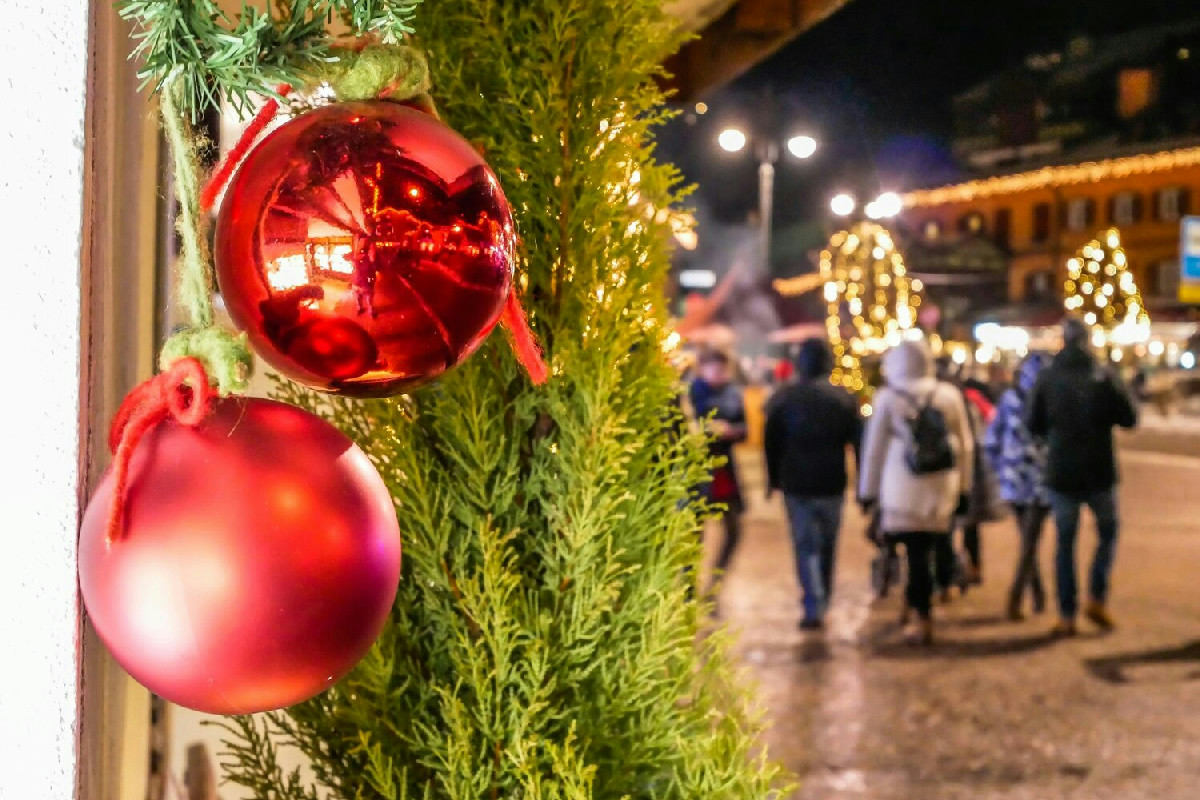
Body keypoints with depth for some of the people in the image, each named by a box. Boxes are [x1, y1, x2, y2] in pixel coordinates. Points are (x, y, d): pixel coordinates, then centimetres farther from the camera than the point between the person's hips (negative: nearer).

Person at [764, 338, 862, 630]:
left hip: (796, 483, -1)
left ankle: (813, 607, -11)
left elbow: (771, 442, 1)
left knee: (806, 546, 0)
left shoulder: (784, 398, -2)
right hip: (832, 483, 1)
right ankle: (822, 603, 26)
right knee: (827, 545, 15)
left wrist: (773, 479, 11)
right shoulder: (844, 398, 0)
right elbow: (857, 441, 1)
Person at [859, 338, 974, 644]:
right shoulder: (950, 395, 5)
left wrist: (867, 491, 8)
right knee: (925, 549, 11)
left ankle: (923, 619, 2)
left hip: (904, 490, -3)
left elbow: (874, 448, 0)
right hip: (943, 489, 3)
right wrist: (963, 487, 17)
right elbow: (966, 445, 8)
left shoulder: (888, 398, -4)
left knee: (916, 551, 3)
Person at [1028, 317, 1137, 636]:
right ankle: (1097, 599, 7)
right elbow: (1129, 418, -6)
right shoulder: (1103, 377, -9)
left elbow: (1034, 425, 0)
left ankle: (1067, 615, 7)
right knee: (1108, 533, 18)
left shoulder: (1046, 379, -4)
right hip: (1099, 473, -1)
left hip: (1061, 474, 1)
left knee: (1065, 543, 9)